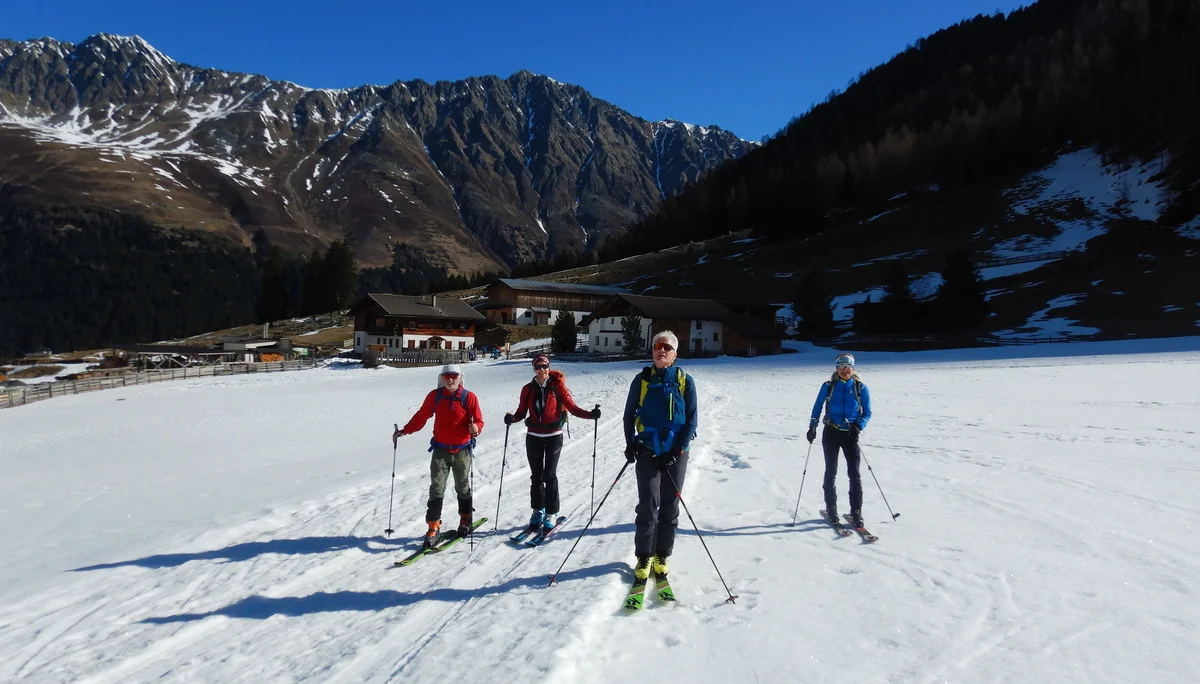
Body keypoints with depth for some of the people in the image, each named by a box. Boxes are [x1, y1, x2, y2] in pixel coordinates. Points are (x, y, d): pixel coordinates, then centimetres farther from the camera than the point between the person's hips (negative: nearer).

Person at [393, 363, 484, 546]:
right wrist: (404, 431, -2)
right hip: (440, 450, 1)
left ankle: (465, 520, 33)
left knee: (463, 487, 14)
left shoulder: (469, 397, -9)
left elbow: (478, 420, -10)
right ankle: (433, 527, 3)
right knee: (436, 488, -3)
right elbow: (421, 417, 5)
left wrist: (476, 428, -32)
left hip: (462, 450, -1)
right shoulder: (434, 396, -2)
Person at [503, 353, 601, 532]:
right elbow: (521, 412, 3)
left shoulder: (557, 386, -6)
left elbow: (572, 407, -7)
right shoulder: (528, 389, 2)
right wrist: (512, 418, -19)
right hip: (533, 437, 3)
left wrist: (590, 414, -22)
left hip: (553, 436, -3)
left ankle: (551, 513, 8)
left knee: (549, 475, -4)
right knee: (536, 475, 10)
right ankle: (538, 510, 24)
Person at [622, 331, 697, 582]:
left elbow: (691, 420, -1)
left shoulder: (685, 381, -1)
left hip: (676, 453, 1)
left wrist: (677, 451, -10)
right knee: (648, 505, -5)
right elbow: (629, 414, 7)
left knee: (669, 506, 8)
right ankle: (644, 556, 10)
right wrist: (630, 444, -5)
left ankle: (662, 555, 21)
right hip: (647, 450, 0)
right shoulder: (642, 380, 1)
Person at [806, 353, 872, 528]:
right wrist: (812, 427, 1)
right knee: (831, 472, 7)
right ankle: (831, 509, 18)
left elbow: (867, 412, 3)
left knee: (855, 474, -6)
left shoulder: (860, 387, -1)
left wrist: (859, 426, -14)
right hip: (831, 433, 1)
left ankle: (856, 512, 0)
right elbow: (817, 407, 9)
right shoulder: (828, 386, 1)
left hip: (850, 435, -1)